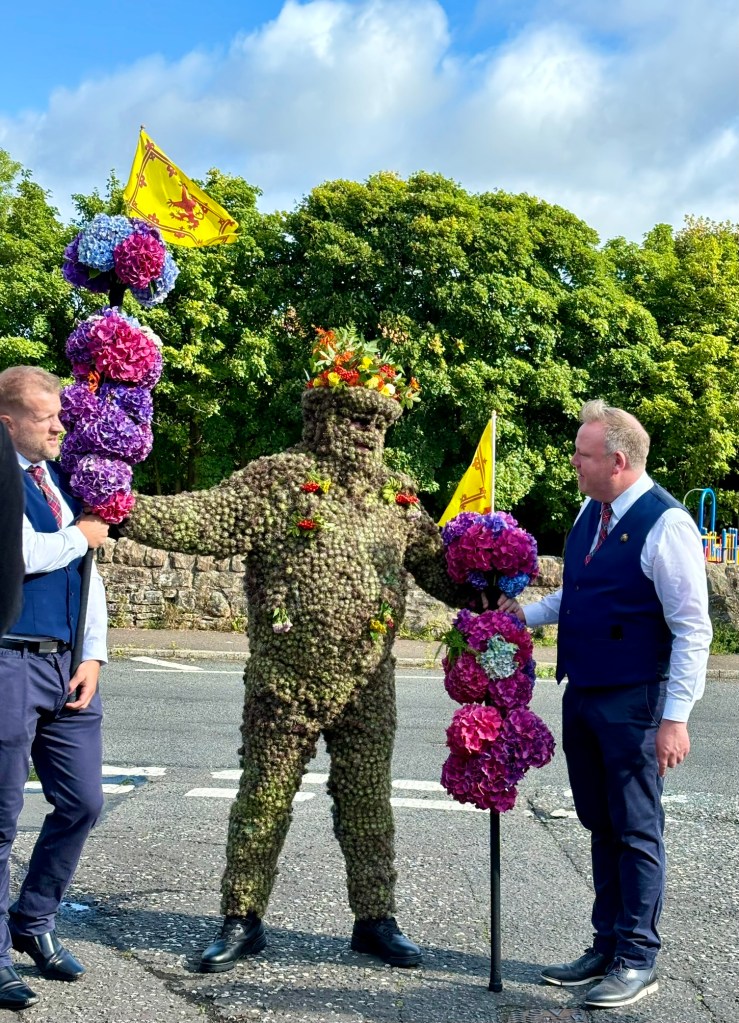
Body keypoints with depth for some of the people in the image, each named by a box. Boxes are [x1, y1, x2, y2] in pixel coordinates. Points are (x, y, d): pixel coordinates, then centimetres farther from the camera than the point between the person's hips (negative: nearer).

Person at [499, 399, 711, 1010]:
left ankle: (637, 962, 14)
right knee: (601, 826, 16)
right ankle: (607, 948, 27)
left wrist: (675, 717, -20)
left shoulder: (665, 524, -16)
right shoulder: (591, 512, 8)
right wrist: (523, 614, 8)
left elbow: (693, 631, -17)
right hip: (582, 696, 8)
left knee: (636, 831, 3)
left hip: (632, 703, -8)